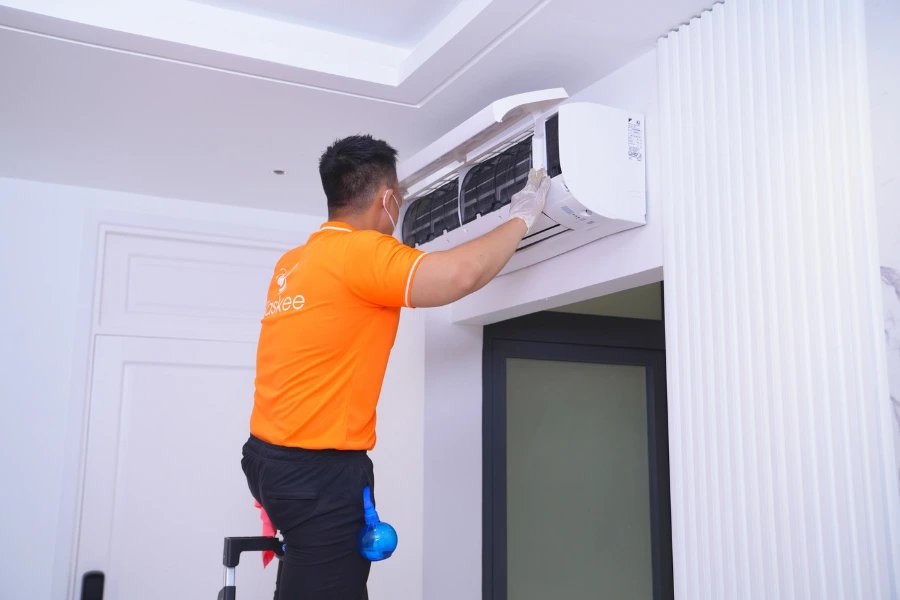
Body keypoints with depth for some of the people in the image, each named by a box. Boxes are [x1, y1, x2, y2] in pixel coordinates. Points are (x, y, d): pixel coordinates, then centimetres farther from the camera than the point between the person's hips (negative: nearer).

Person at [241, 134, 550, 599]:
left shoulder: (295, 260, 11)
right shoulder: (359, 251, -16)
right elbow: (461, 275, -28)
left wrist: (389, 229, 32)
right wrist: (521, 217, -12)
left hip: (272, 454, 10)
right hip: (319, 469, -9)